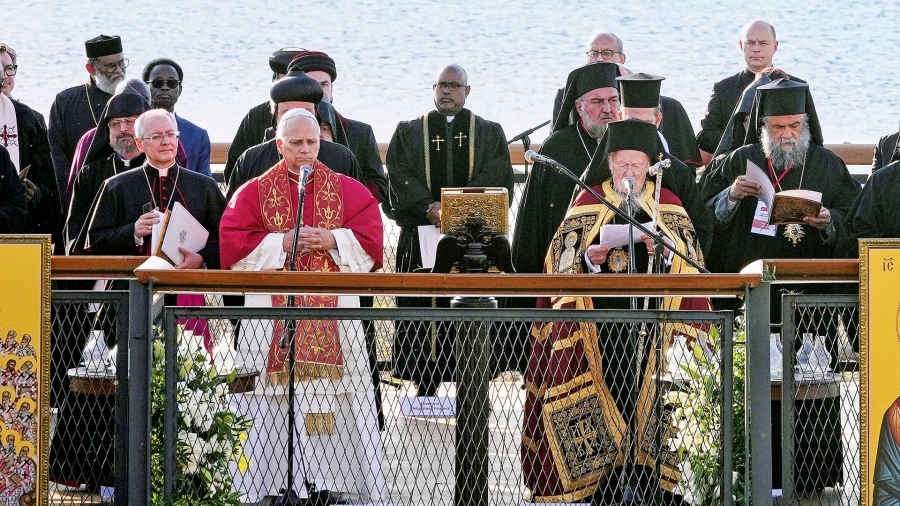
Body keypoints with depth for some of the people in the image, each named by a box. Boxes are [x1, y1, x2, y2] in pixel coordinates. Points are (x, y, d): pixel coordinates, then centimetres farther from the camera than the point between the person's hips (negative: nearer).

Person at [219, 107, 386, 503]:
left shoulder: (347, 190, 10)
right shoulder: (255, 192, 8)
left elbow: (370, 239, 2)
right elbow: (234, 245, -2)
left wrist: (331, 240, -13)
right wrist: (283, 243, -11)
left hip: (333, 313, 1)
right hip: (273, 317, -1)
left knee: (334, 397, -3)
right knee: (269, 405, -4)